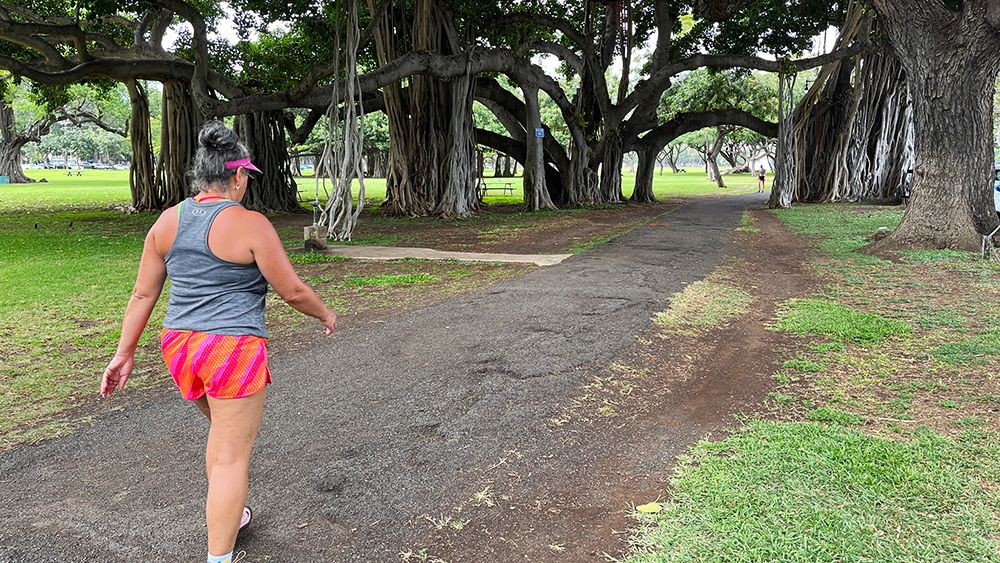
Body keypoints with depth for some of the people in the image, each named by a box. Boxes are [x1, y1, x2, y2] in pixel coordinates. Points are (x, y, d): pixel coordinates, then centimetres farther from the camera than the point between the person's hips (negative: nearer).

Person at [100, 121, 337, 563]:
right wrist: (326, 315, 10)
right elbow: (292, 291, -9)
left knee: (224, 429, 29)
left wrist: (125, 353, 15)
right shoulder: (250, 225, -14)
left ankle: (226, 516, 44)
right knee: (232, 456, 3)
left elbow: (143, 294, 8)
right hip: (233, 350, -7)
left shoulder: (167, 221, 4)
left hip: (179, 346, 7)